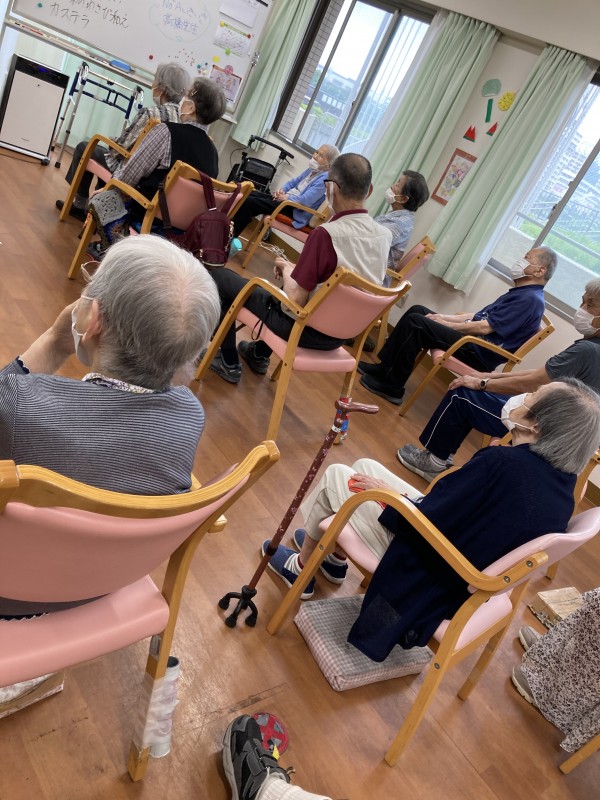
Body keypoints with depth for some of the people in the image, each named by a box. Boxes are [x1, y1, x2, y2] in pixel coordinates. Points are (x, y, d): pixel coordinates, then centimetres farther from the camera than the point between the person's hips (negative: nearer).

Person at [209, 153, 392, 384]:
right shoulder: (385, 235, -5)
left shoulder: (327, 233, -27)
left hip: (304, 329, -7)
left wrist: (286, 269, -4)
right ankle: (259, 354, 43)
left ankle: (229, 363, 15)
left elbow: (294, 299, -24)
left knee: (220, 276, 6)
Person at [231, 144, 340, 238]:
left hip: (294, 210, -10)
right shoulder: (312, 170, 14)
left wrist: (285, 197, -12)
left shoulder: (325, 179, -16)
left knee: (248, 202, -19)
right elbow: (293, 182, 22)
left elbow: (304, 201, -24)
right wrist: (281, 190, 2)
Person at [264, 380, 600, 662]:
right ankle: (336, 559, 37)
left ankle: (301, 568, 27)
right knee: (367, 466, 17)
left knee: (335, 474, 5)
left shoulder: (503, 463, -32)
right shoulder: (563, 480, -7)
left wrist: (386, 494, -9)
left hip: (424, 583, -8)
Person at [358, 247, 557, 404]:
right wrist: (444, 318, 5)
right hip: (472, 340, 10)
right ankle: (385, 368, 5)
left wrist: (444, 324, -11)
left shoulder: (530, 299, -15)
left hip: (478, 354, -10)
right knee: (418, 311, 5)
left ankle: (392, 386, -11)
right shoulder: (521, 292, 18)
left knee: (415, 322, -19)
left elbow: (485, 328, -20)